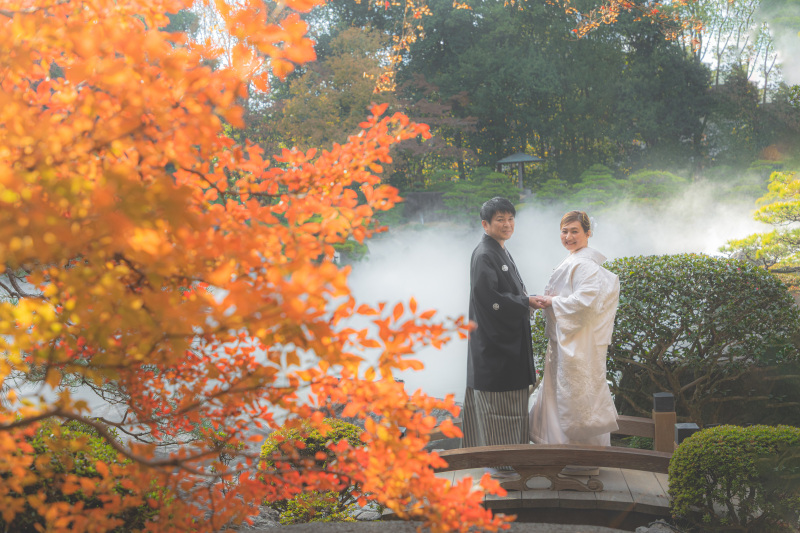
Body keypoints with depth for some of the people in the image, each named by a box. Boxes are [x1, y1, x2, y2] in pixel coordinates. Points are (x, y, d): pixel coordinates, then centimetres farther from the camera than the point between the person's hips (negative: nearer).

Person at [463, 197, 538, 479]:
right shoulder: (484, 255, -16)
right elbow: (490, 298, -22)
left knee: (509, 399, 15)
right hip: (494, 340, -10)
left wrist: (528, 299, 7)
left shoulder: (501, 253, 15)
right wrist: (527, 302, -15)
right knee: (497, 400, -4)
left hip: (509, 338, 10)